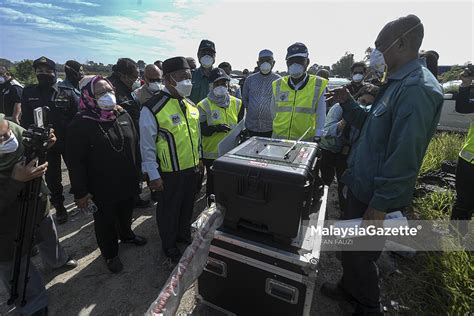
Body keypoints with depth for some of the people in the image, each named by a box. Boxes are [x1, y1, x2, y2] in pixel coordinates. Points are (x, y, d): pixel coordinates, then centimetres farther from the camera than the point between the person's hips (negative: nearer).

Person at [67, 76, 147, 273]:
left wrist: (138, 172, 10)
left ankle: (127, 235, 55)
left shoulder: (123, 116, -1)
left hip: (127, 183, 5)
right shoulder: (81, 124, -16)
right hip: (102, 189, -4)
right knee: (106, 222, 16)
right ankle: (110, 254, 40)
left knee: (126, 213, 26)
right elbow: (76, 162, -15)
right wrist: (80, 192, -13)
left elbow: (135, 145, 7)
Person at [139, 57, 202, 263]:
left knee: (187, 206, 23)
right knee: (169, 209, 15)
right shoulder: (152, 108, -17)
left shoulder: (190, 104, 5)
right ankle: (169, 246, 39)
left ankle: (184, 235, 49)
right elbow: (147, 145, -14)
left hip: (191, 168, 6)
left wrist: (198, 159, 16)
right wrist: (153, 175, -14)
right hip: (169, 172, -6)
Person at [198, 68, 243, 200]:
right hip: (212, 153, -3)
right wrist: (215, 128, -25)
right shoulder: (204, 105, -5)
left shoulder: (236, 103, 7)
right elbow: (201, 130, -9)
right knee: (212, 184, 11)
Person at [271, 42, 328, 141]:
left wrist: (317, 138, -4)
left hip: (306, 140, -1)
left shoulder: (318, 86, -3)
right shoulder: (277, 85, 3)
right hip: (279, 138, 2)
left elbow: (321, 118, 0)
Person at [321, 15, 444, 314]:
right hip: (362, 186, 10)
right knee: (351, 245, 25)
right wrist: (348, 103, 9)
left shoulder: (418, 88, -21)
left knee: (361, 255, 11)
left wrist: (380, 204, -22)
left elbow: (404, 156, -26)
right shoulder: (399, 83, 12)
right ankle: (350, 288, 49)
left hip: (376, 195, -9)